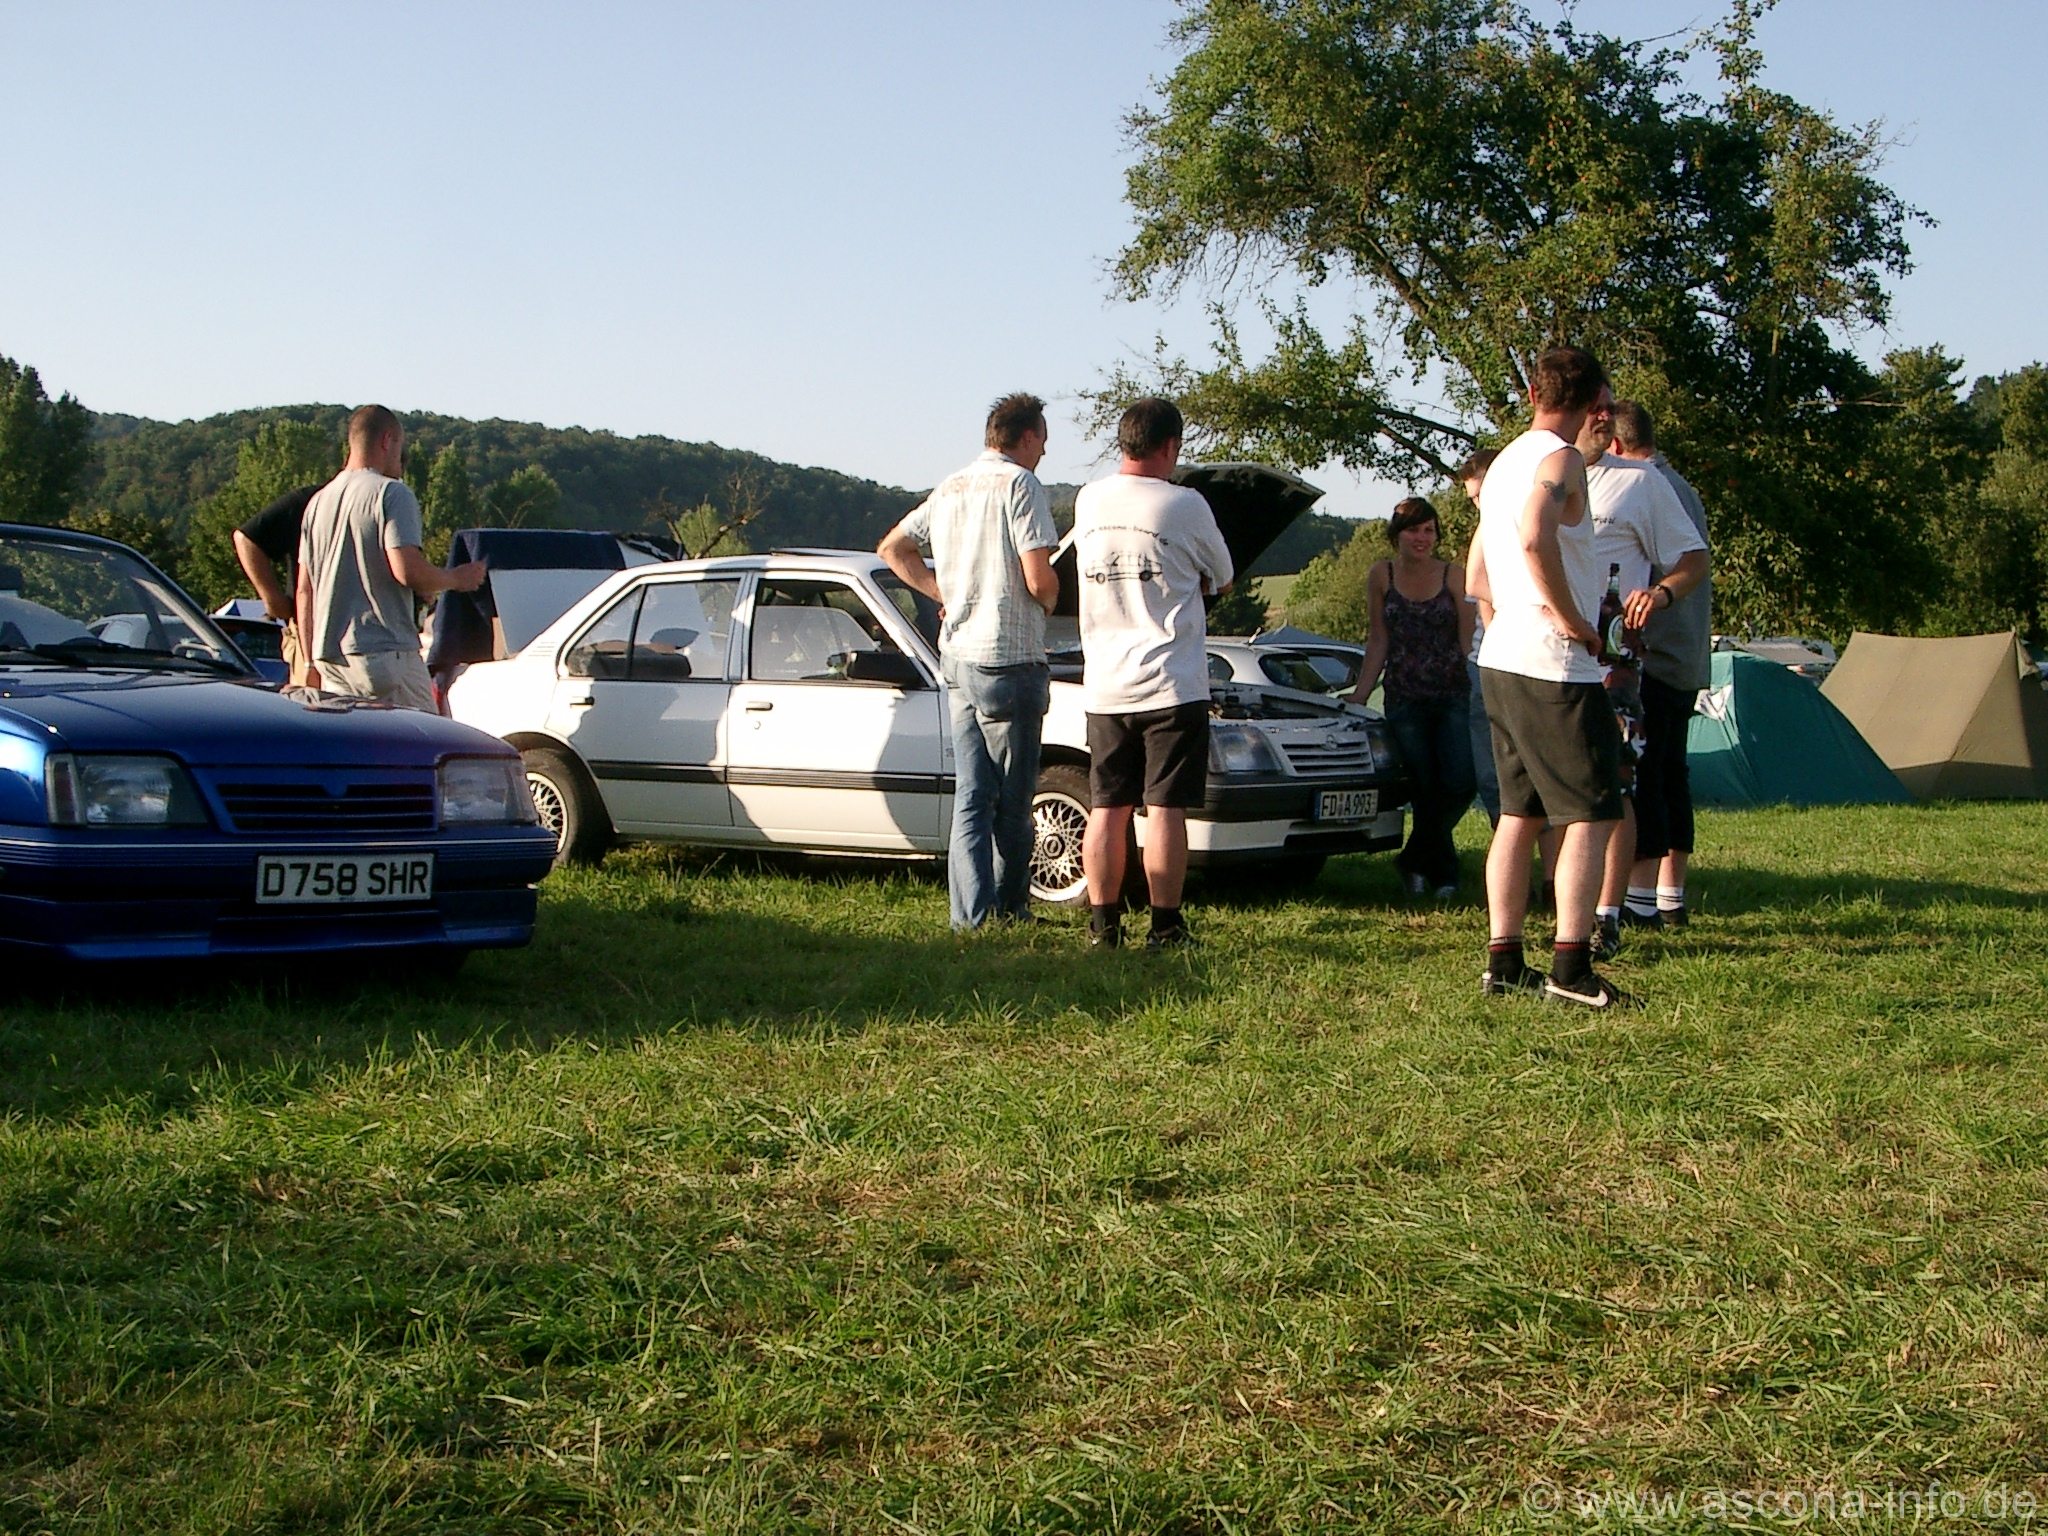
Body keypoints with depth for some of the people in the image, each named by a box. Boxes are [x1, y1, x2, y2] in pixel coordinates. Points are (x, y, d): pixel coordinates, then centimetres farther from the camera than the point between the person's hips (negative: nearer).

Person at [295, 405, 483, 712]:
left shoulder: (319, 501, 16)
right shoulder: (392, 494, -7)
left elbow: (305, 590, 16)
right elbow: (408, 570, -18)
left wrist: (312, 661, 19)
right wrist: (455, 579, 0)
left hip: (328, 655, 7)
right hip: (385, 652, -7)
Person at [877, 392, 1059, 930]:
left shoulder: (950, 489, 14)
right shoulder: (1020, 485, -11)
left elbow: (893, 548, 23)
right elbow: (1039, 580, -18)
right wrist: (1049, 599, 4)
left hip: (957, 658, 7)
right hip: (1008, 659, -7)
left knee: (971, 795, 7)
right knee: (1011, 800, 2)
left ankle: (971, 913, 4)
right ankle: (1009, 910, 9)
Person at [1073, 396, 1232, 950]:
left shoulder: (1088, 501, 5)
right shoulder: (1185, 506, -9)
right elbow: (1221, 580, 6)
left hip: (1104, 686, 4)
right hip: (1170, 682, -4)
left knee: (1107, 809, 9)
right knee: (1165, 809, -1)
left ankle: (1103, 924, 12)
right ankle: (1165, 928, 1)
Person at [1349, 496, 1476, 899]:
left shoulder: (1453, 577, 1)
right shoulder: (1381, 577, 4)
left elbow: (1468, 640, 0)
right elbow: (1378, 640, 9)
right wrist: (1361, 693, 6)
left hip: (1453, 696, 0)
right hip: (1405, 700, 0)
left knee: (1460, 784, -12)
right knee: (1426, 790, 0)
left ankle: (1416, 861, 10)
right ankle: (1442, 873, 17)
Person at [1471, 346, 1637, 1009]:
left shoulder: (1504, 462, 18)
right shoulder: (1561, 459, -11)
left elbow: (1481, 575, 25)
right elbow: (1536, 537, -30)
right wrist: (1571, 619, -21)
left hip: (1501, 661, 9)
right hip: (1555, 667, -9)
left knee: (1520, 812, 12)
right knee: (1591, 813, -6)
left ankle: (1504, 961, 12)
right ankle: (1571, 967, -12)